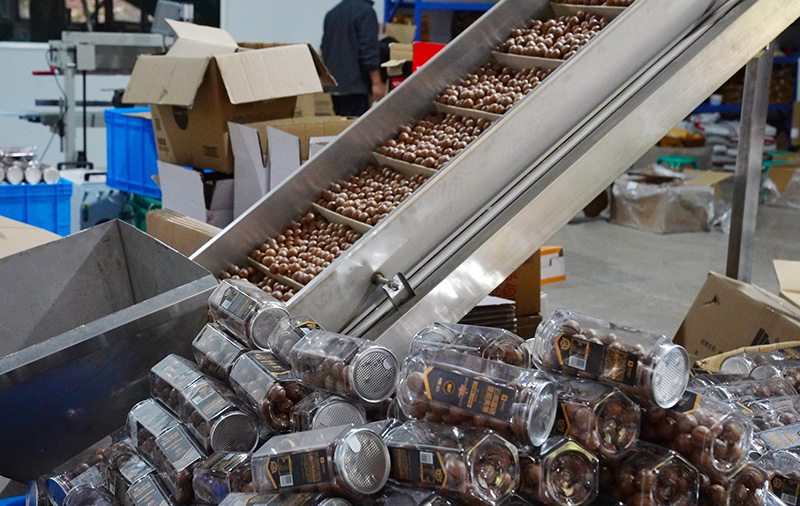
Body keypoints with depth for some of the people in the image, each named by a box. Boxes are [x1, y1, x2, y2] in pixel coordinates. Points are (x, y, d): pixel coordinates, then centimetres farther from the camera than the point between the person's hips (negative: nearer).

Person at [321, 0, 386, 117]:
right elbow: (369, 49, -15)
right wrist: (377, 83, -14)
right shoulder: (366, 11, -9)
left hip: (332, 86, 8)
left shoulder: (331, 14, 15)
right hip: (355, 86, -8)